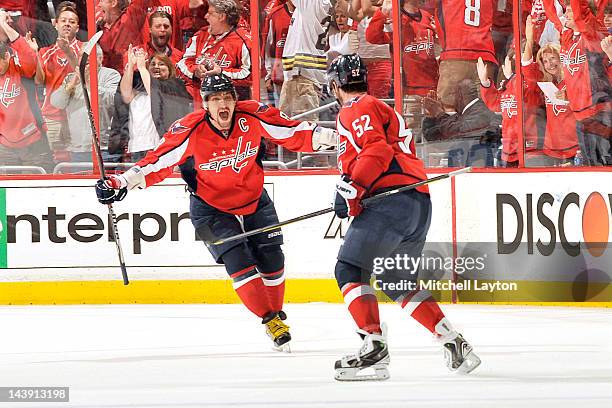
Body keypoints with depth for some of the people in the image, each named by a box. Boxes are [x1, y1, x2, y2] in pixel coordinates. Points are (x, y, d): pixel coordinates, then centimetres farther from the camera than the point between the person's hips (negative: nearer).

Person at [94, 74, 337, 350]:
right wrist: (121, 183, -30)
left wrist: (326, 137, -20)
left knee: (271, 260, 4)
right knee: (239, 263, -16)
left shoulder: (253, 116, -19)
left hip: (254, 201, 3)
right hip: (211, 208, -3)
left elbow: (294, 133, -10)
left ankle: (277, 312, 27)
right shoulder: (190, 131, -25)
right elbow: (159, 162, -21)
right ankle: (269, 319, -5)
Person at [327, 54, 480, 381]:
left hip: (390, 203, -9)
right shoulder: (385, 109, 30)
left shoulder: (356, 110, -1)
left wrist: (350, 188, -20)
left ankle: (373, 345, -22)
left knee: (349, 270, -8)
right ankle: (454, 342, 12)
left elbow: (376, 150, -17)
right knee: (397, 281, 20)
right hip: (420, 205, 9)